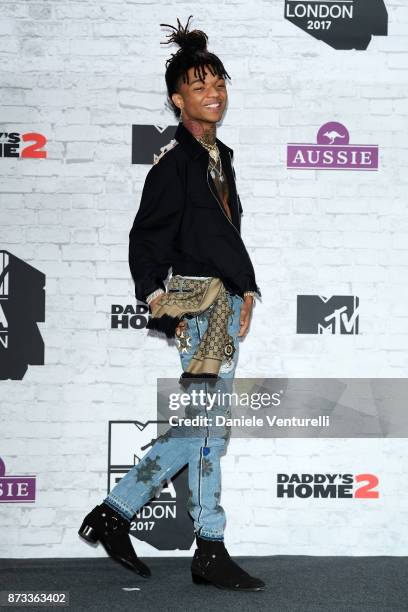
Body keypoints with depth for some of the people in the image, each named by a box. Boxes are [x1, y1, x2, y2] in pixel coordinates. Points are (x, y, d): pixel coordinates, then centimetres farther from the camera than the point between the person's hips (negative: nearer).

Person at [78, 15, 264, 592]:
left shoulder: (221, 156, 15)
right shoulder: (174, 161, -10)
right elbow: (145, 241, -9)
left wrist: (246, 290, 14)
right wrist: (160, 302, -12)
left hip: (227, 300, 9)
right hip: (199, 302, -9)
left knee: (198, 426, 11)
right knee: (209, 424, -4)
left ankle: (115, 513, 19)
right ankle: (210, 552, 4)